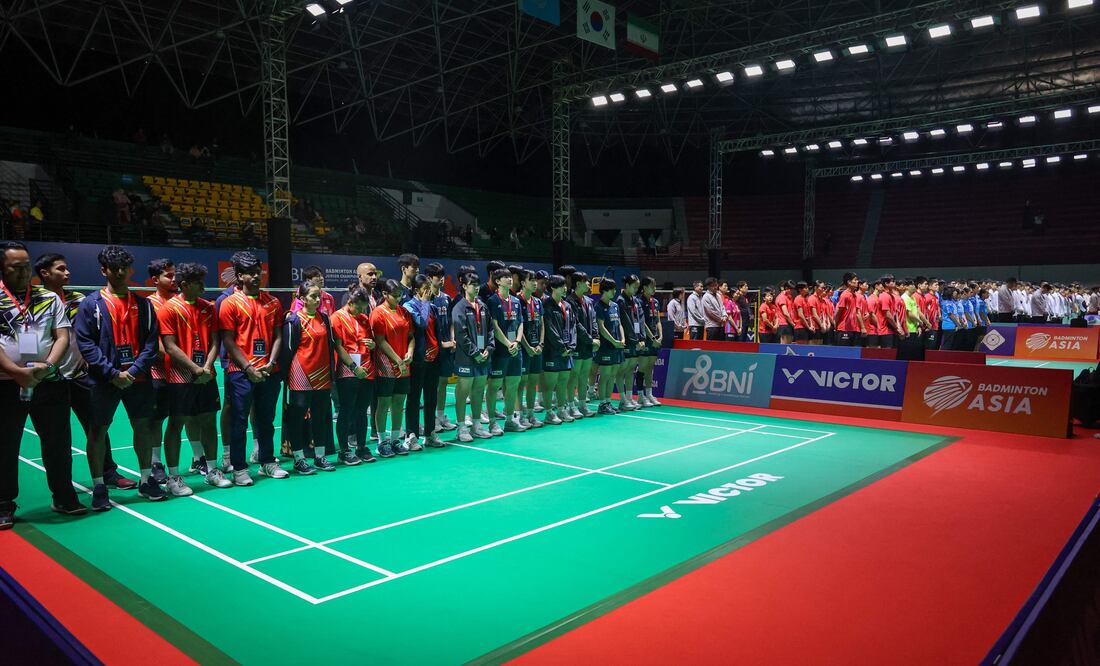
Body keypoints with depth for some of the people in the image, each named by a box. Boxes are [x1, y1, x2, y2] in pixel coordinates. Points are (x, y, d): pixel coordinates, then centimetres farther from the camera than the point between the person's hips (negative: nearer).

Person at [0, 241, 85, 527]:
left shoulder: (50, 298, 10)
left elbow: (63, 337, 3)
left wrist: (47, 366, -13)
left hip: (50, 383, 2)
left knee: (58, 443, 8)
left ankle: (64, 497, 22)